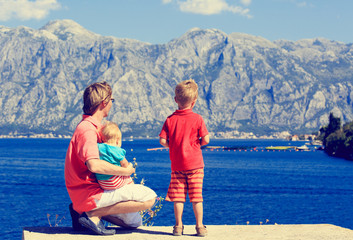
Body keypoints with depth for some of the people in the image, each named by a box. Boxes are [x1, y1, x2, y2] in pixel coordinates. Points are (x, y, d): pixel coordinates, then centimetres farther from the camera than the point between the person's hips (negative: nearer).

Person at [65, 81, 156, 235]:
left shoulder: (91, 127, 16)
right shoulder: (87, 129, -18)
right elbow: (94, 165, -33)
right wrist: (125, 171, -21)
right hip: (90, 194, -11)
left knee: (134, 221, 20)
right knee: (149, 197, -17)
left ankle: (83, 211, 10)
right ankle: (94, 214, -12)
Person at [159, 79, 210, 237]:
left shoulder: (170, 120, 0)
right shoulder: (197, 119, -5)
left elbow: (162, 140, -4)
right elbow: (206, 140, -6)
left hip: (177, 164, 2)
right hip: (195, 164, -1)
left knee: (178, 196, 5)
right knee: (196, 196, 2)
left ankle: (178, 226, 7)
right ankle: (200, 227, 5)